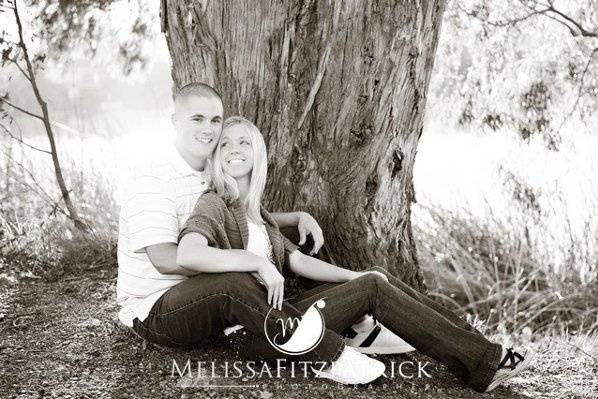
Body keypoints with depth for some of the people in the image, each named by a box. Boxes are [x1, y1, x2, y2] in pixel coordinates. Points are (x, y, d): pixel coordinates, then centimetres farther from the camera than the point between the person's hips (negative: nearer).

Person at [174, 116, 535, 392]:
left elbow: (296, 260, 13)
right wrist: (259, 262, -26)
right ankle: (483, 364, -10)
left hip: (277, 311, 8)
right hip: (255, 331, -8)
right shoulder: (214, 205, -7)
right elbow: (186, 255, -28)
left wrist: (354, 276, 2)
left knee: (376, 279, -5)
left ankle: (483, 354, -5)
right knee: (374, 289, -15)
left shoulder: (256, 212, 20)